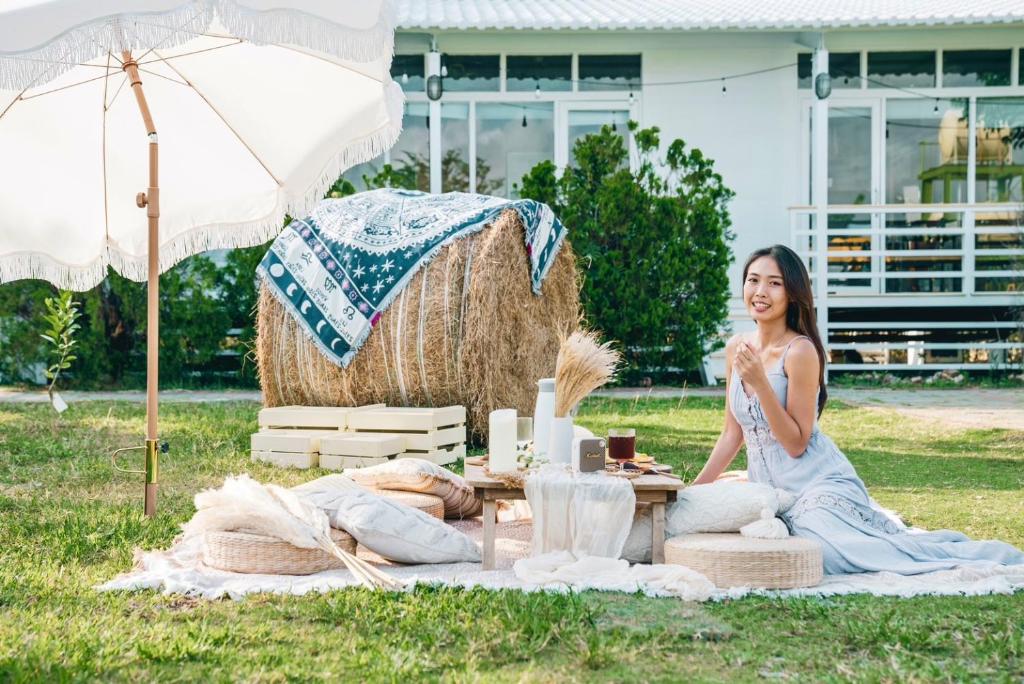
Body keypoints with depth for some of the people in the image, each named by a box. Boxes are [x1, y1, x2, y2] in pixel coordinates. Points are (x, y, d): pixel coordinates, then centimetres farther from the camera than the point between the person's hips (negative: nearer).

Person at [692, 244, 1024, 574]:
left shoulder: (800, 351, -13)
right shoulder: (736, 348, 9)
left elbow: (796, 442, -14)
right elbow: (733, 433, 17)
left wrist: (759, 382, -21)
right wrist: (695, 488, 14)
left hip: (818, 485, -7)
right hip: (769, 492, 7)